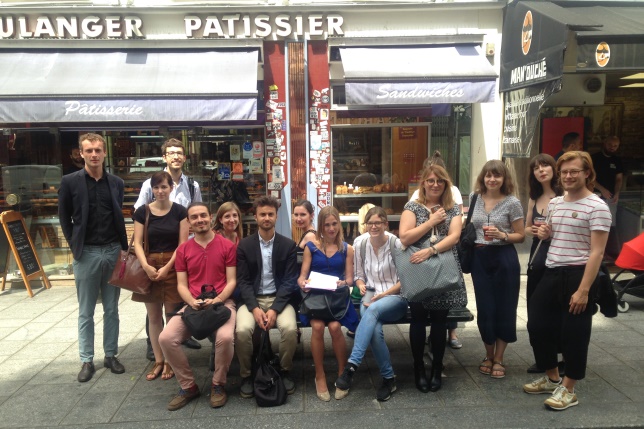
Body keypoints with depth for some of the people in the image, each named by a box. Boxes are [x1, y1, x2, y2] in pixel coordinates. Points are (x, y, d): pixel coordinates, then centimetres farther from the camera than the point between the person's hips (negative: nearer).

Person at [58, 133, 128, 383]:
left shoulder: (116, 182, 5)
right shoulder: (70, 182, -3)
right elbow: (64, 217, 3)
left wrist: (123, 247, 5)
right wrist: (74, 246, -2)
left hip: (113, 251, 2)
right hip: (86, 253, -2)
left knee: (112, 309, 11)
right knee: (85, 312, 8)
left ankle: (111, 355, 23)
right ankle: (87, 360, 18)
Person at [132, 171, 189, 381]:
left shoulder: (179, 211, 0)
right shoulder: (142, 212, 3)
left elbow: (183, 244, -4)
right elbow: (137, 243, -1)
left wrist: (167, 267, -13)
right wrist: (146, 266, -16)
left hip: (173, 266, -2)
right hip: (150, 267, 2)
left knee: (171, 315, 3)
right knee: (154, 317, 8)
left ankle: (170, 361, 17)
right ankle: (158, 360, 20)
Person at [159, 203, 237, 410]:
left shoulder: (227, 245, 1)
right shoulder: (182, 250, 10)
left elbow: (232, 281, -1)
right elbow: (181, 285, 8)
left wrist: (217, 300, -17)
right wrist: (192, 302, -12)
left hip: (222, 302, -3)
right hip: (192, 305, 3)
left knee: (225, 337, -32)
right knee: (166, 338, -20)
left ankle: (218, 384, -2)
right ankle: (188, 386, 3)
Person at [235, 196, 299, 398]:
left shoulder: (288, 245, 2)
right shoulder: (244, 245, 3)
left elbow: (289, 281, -4)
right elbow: (243, 281, -2)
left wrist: (274, 309, -18)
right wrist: (255, 308, -18)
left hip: (279, 299, 0)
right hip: (252, 299, 0)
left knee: (290, 328, -29)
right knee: (242, 330, -29)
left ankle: (285, 371, -1)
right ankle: (246, 375, -3)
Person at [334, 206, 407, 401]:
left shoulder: (396, 243, -9)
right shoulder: (360, 243, 1)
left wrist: (384, 294, -16)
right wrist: (361, 285, -10)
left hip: (395, 297, -2)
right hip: (370, 297, 3)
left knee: (373, 310, -38)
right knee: (375, 330, -31)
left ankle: (351, 367, -39)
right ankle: (388, 378, -11)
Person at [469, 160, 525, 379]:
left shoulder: (512, 203, -6)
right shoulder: (474, 199, 5)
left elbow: (521, 236, -3)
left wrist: (502, 235, -19)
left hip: (504, 259, -3)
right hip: (480, 259, 3)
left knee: (504, 308, 5)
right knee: (484, 308, 7)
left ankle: (498, 359, 20)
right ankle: (488, 355, 26)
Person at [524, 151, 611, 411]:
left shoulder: (596, 207, -10)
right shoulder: (554, 203, 11)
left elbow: (596, 252, -15)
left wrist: (584, 290, -19)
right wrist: (544, 234, 1)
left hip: (578, 275, -7)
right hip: (552, 273, 8)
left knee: (573, 333, 3)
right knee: (537, 325, 12)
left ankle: (568, 390, 21)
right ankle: (552, 379, 32)